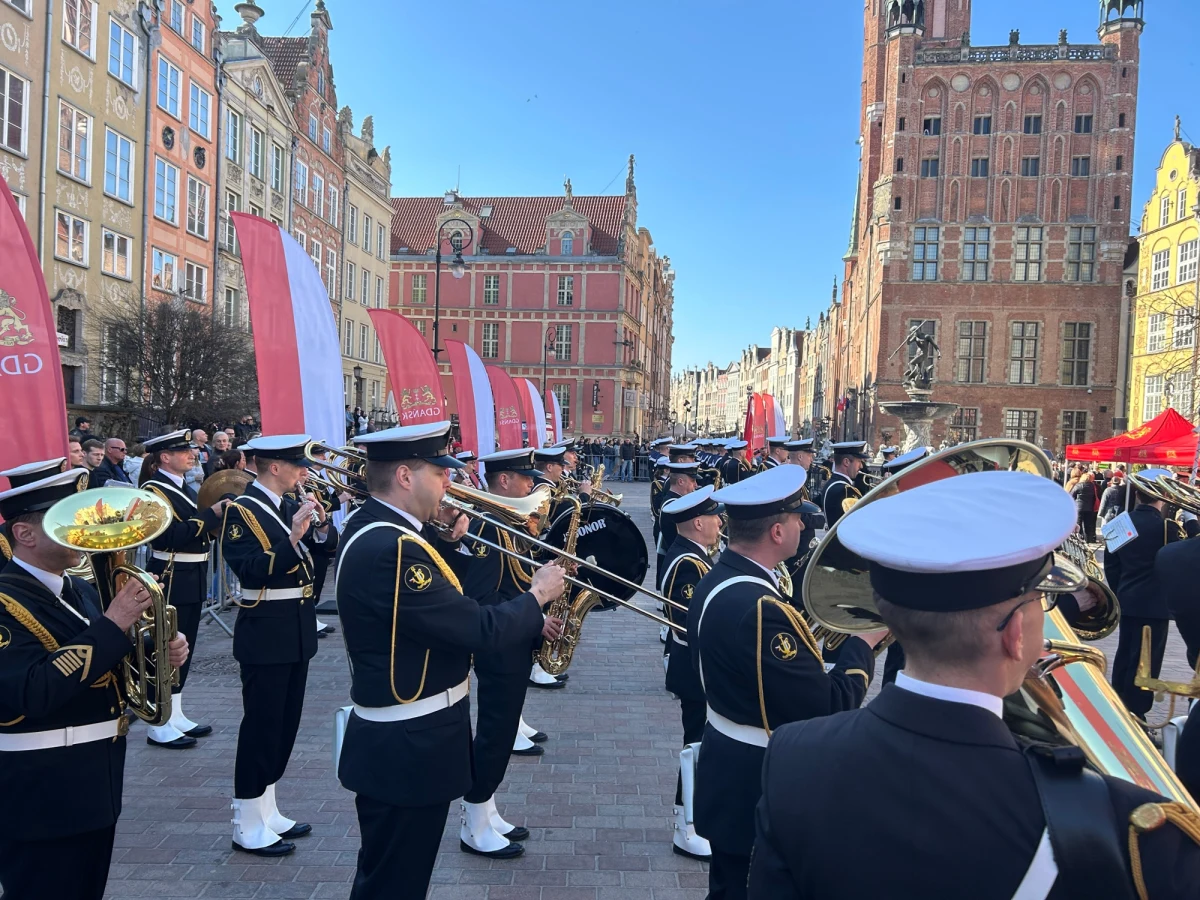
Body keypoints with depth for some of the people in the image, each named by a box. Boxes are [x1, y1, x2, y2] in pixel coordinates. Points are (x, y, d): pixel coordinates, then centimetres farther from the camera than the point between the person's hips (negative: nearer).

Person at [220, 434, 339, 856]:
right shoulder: (242, 510, -13)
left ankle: (268, 811, 29)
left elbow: (328, 546, 9)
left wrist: (320, 524, -10)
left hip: (297, 631, 8)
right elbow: (251, 570, -24)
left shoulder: (291, 505, 10)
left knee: (286, 723, 15)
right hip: (266, 634, -8)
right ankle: (247, 826, 14)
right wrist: (293, 537, -32)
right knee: (261, 726, 0)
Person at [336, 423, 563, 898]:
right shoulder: (390, 548, -30)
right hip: (407, 747, -10)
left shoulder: (374, 525, 4)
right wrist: (538, 595, -12)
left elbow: (438, 599, 13)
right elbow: (481, 629, -29)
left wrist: (446, 542, -2)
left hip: (402, 737, 10)